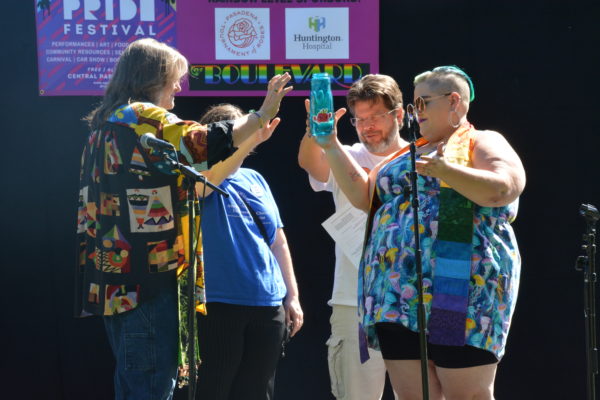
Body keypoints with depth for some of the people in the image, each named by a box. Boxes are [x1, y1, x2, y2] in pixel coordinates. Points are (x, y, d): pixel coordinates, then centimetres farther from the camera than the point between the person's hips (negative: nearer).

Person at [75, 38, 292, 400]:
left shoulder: (106, 124, 19)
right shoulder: (143, 117, -9)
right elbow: (209, 144, -20)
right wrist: (263, 114, -12)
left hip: (113, 277, 10)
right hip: (149, 275, -10)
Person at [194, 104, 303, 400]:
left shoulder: (255, 179, 15)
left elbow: (278, 240, 17)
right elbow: (212, 175, -26)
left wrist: (292, 295, 12)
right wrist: (252, 140, -35)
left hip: (268, 304, 6)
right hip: (217, 303, -6)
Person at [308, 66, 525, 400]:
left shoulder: (482, 144, 3)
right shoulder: (408, 154, 24)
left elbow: (504, 189, -16)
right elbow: (364, 195, 18)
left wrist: (445, 170, -29)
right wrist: (332, 146, 11)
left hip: (458, 293, -7)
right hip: (399, 296, 7)